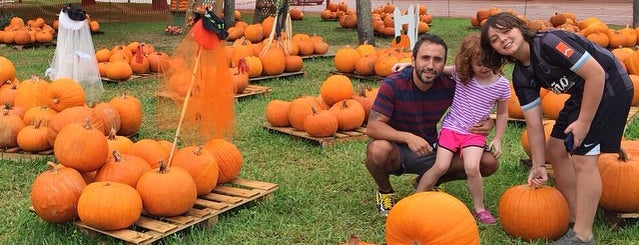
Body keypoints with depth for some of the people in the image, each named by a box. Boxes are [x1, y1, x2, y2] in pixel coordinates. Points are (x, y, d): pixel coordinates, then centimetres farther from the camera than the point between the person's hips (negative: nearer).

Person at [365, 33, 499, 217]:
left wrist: (487, 122, -17)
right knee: (378, 150, -40)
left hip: (430, 152, 4)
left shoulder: (449, 86, -10)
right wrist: (408, 137, -41)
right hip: (397, 152, -4)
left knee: (489, 163, -9)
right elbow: (372, 127, -26)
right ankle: (385, 191, -3)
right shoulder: (393, 85, -21)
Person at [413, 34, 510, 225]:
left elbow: (502, 113, 8)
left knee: (472, 168, -21)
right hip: (451, 127, 0)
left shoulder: (501, 85, -5)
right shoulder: (460, 74, -7)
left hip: (475, 133, 0)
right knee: (441, 166, -11)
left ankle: (479, 208, 0)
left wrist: (498, 139, 5)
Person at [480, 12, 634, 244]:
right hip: (582, 92, 9)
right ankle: (574, 217, 25)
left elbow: (596, 74, -27)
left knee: (583, 158, -13)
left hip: (611, 86, -9)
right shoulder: (521, 77, -3)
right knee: (555, 149, 13)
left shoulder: (549, 42, -27)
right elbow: (534, 124, 0)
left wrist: (584, 122, -22)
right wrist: (538, 165, -3)